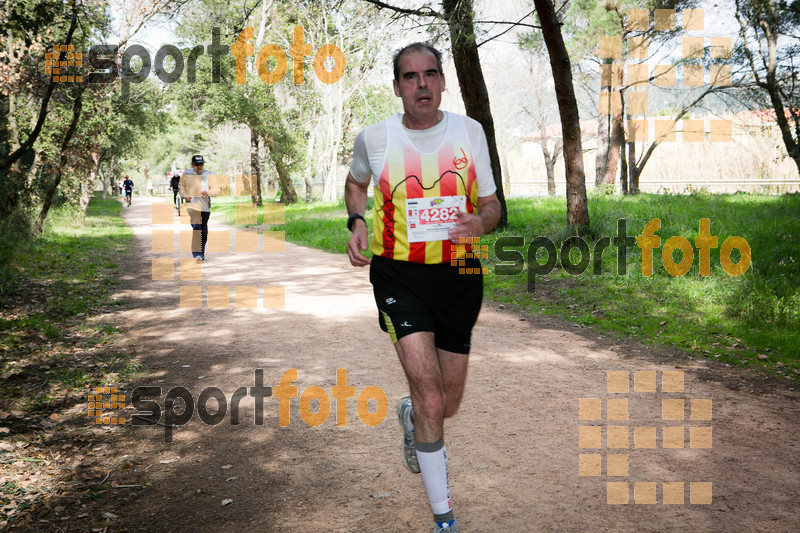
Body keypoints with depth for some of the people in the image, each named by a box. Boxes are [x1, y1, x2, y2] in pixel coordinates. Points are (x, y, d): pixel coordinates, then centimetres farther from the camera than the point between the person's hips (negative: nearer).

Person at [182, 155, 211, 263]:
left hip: (206, 206, 3)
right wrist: (185, 196, -6)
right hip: (193, 204, -3)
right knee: (196, 228, -19)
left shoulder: (208, 174, 12)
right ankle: (197, 254, -25)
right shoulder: (186, 174, 8)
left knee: (204, 230, 9)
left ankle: (202, 254, 22)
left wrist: (208, 192, -13)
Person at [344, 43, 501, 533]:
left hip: (459, 275, 3)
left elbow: (491, 203, 7)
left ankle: (411, 417, 51)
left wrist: (481, 221, -16)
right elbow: (356, 182, 20)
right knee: (431, 400, -16)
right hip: (400, 276, -2)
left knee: (448, 404, 13)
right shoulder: (374, 139, -2)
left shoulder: (470, 131, 1)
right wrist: (358, 222, 1)